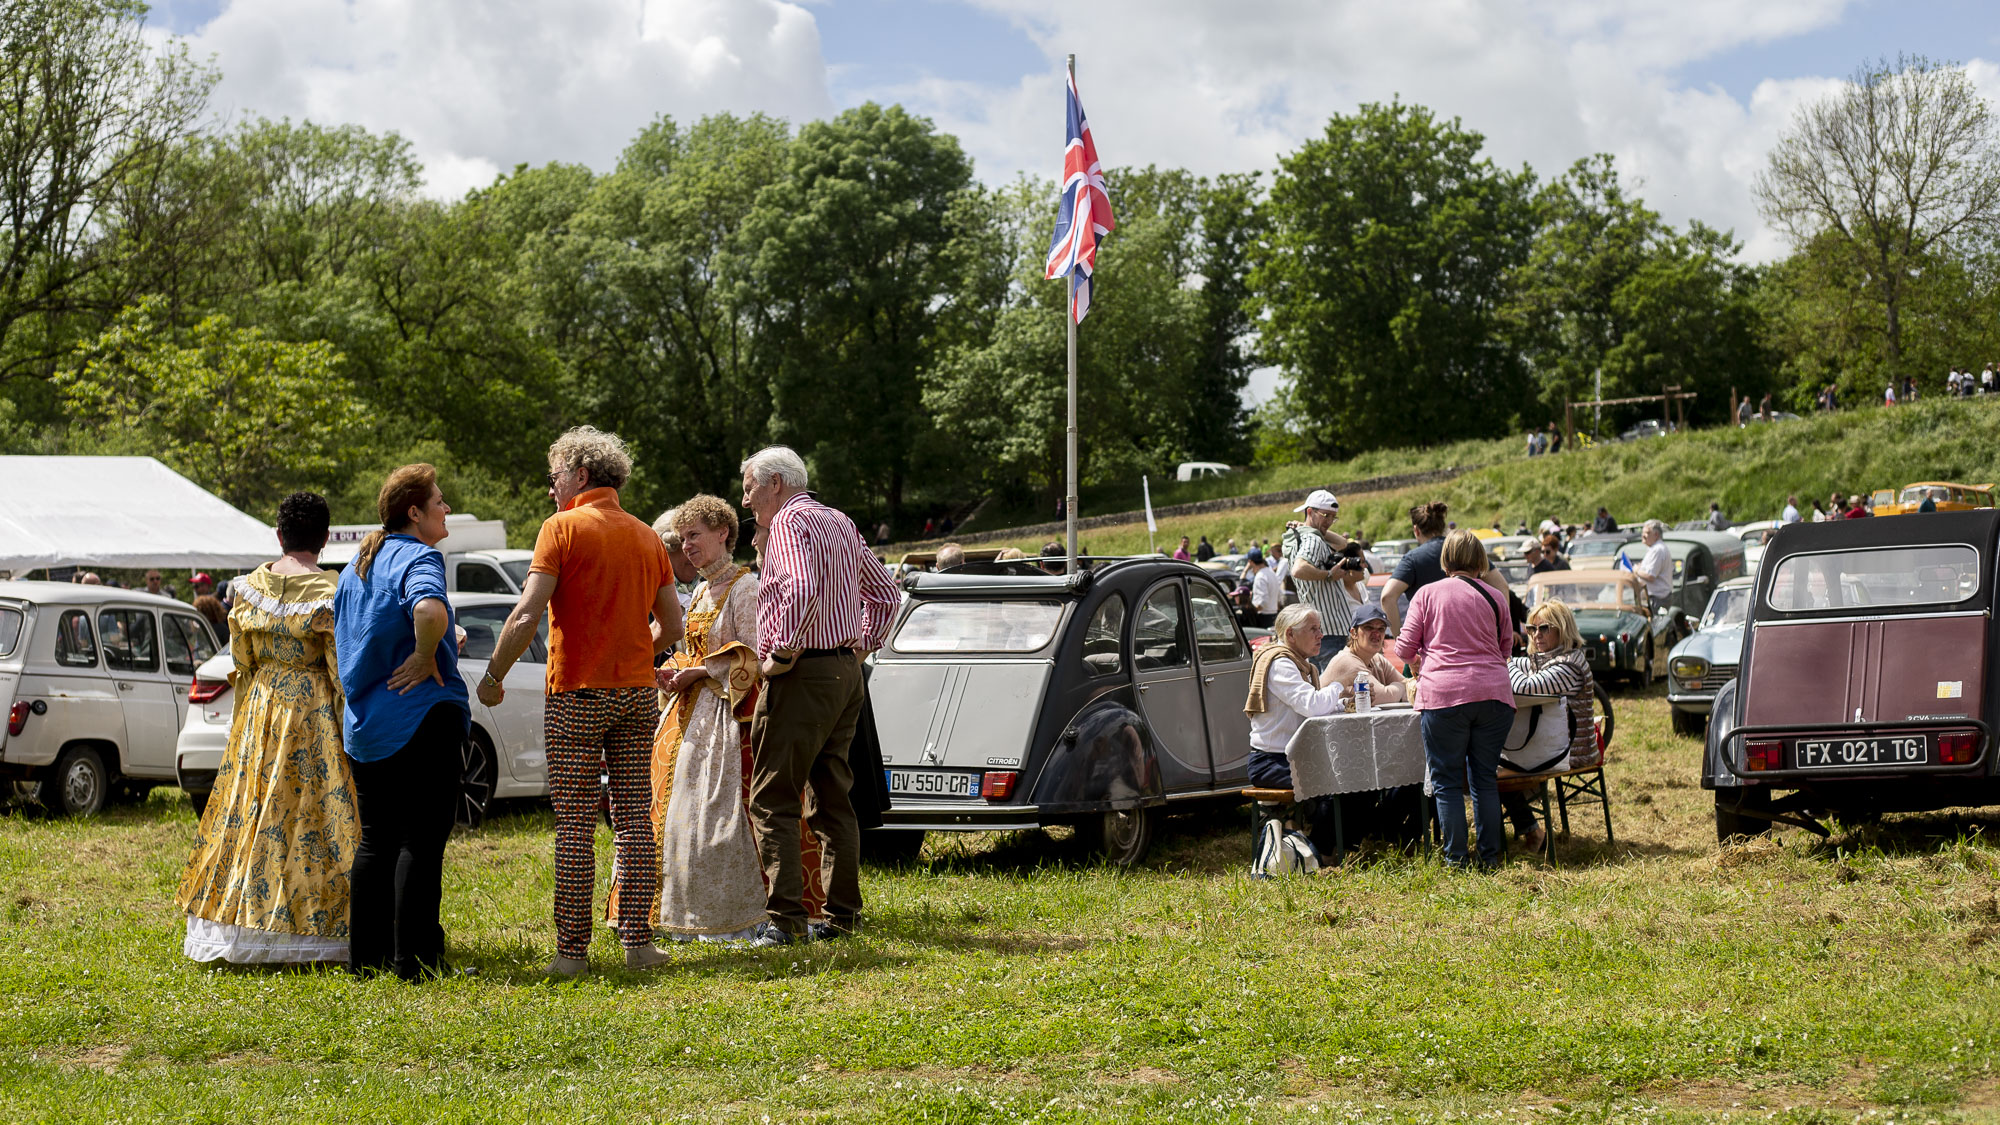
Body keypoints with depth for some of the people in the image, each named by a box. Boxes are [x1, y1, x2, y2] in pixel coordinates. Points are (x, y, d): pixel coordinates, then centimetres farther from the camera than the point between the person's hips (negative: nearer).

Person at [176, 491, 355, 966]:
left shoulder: (249, 588, 3)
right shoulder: (328, 594, -12)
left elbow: (241, 663, 9)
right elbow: (341, 673, -12)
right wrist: (349, 731, -4)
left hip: (258, 710, 5)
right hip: (314, 716, -4)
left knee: (250, 813, 10)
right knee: (312, 818, -2)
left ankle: (241, 930, 12)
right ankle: (306, 933, -3)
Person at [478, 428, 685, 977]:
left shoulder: (563, 528, -6)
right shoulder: (647, 537, 11)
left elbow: (527, 616, -14)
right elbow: (672, 627, 12)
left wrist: (492, 676, -4)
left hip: (576, 692, -5)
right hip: (637, 691, 5)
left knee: (575, 824, -2)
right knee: (635, 818, 7)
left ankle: (572, 948, -1)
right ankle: (638, 940, 5)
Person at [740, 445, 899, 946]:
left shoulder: (791, 520, -9)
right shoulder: (840, 523, 19)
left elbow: (802, 590, -27)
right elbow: (886, 593, 25)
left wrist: (781, 653, -19)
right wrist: (862, 645, 21)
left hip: (802, 674, -9)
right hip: (846, 672, 9)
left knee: (773, 800, -7)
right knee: (832, 800, 12)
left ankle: (785, 918, -13)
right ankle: (842, 915, 13)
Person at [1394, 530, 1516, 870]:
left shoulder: (1427, 594, 4)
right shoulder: (1494, 598, 10)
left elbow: (1405, 648, 4)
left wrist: (1417, 664, 26)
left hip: (1443, 693, -2)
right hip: (1493, 693, 3)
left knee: (1446, 780, 4)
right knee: (1485, 778, 11)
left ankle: (1455, 858, 2)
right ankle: (1489, 855, 11)